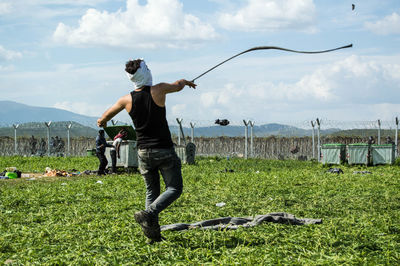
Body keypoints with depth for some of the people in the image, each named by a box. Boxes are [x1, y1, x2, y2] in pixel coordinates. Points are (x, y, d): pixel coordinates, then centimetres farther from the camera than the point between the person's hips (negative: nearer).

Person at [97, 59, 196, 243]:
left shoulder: (127, 100, -2)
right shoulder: (158, 91, -11)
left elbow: (106, 115, 17)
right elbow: (178, 86, 11)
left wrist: (101, 122, 40)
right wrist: (185, 82, 35)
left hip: (144, 152, 4)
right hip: (164, 151, -4)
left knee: (151, 191, 15)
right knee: (174, 189, 4)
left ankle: (153, 233, 7)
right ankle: (149, 214, -20)